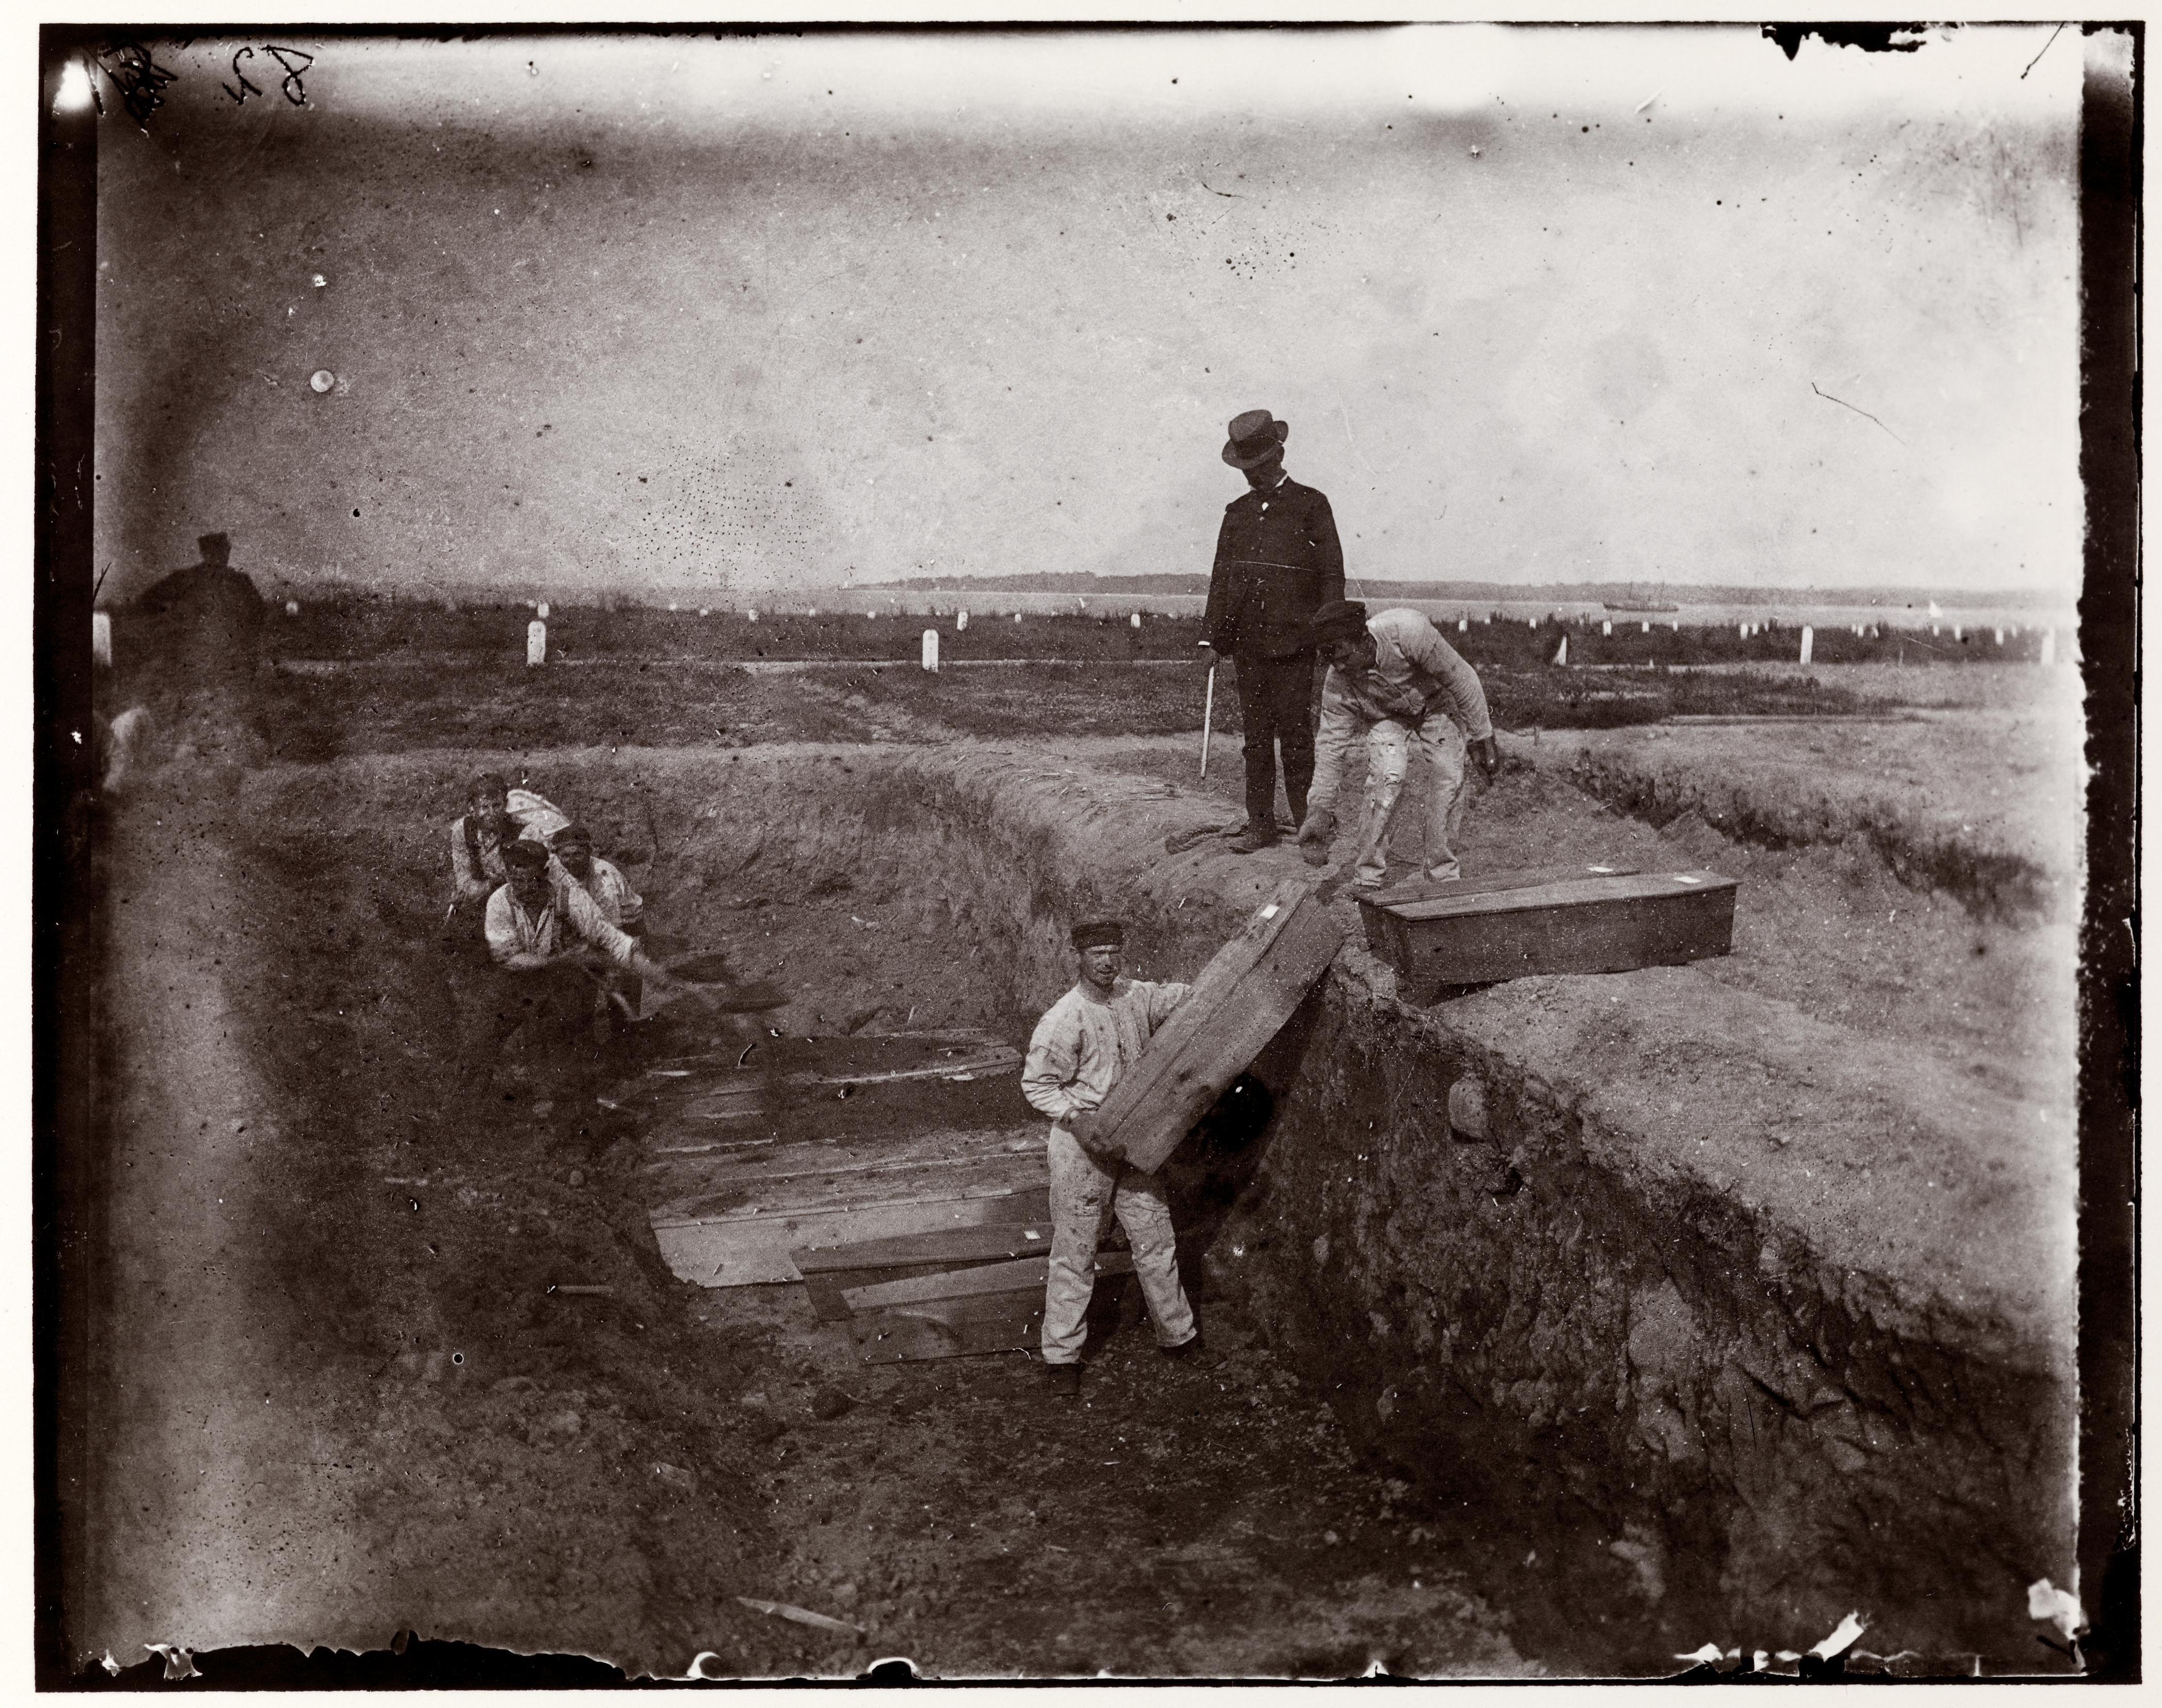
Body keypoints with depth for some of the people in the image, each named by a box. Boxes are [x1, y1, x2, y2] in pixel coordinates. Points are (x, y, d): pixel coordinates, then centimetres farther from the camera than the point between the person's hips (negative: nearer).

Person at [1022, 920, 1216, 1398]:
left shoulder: (1137, 997, 1)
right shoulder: (1064, 1019, -17)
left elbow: (1186, 996, 14)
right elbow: (1036, 1084, -14)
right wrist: (1076, 1118, -26)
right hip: (1082, 1145, -6)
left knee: (1156, 1240, 14)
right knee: (1075, 1253, 2)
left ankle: (1176, 1333, 31)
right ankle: (1062, 1355, 15)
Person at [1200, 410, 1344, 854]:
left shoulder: (1311, 505, 3)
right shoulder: (1237, 513, 16)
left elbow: (1332, 574, 0)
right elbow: (1221, 578, 17)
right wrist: (1210, 638, 10)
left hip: (1294, 643, -4)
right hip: (1248, 643, 4)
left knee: (1295, 733, -4)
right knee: (1256, 738, 6)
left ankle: (1308, 823, 5)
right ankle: (1260, 826, 12)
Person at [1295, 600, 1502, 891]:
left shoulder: (1408, 632, -40)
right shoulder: (1337, 687, -30)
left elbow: (1460, 677, -26)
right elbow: (1332, 745, -20)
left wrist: (1483, 738, -19)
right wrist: (1321, 808, -23)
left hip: (1436, 701, 0)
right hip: (1385, 715, 0)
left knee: (1449, 778, -14)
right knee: (1386, 776, -23)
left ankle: (1444, 870, 4)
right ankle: (1368, 875, -13)